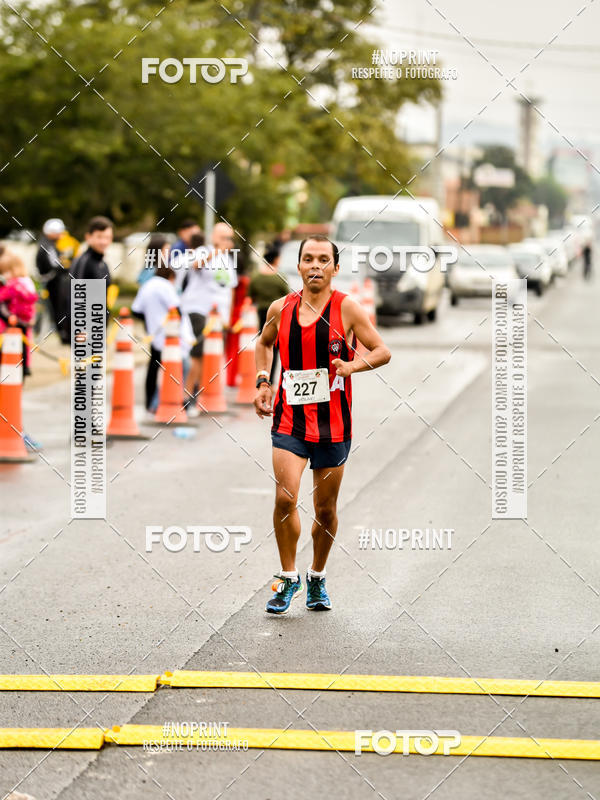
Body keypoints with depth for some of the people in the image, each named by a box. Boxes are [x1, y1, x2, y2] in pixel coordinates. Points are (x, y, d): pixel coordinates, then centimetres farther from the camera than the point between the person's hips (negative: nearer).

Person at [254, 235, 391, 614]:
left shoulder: (348, 309, -6)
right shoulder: (280, 309, 2)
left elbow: (383, 351, -3)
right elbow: (264, 343, 23)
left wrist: (353, 366, -21)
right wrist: (263, 382, 9)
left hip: (332, 423, -1)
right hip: (289, 419, 1)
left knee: (326, 508, 9)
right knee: (285, 498, -14)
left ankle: (317, 579, 29)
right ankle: (289, 577, 3)